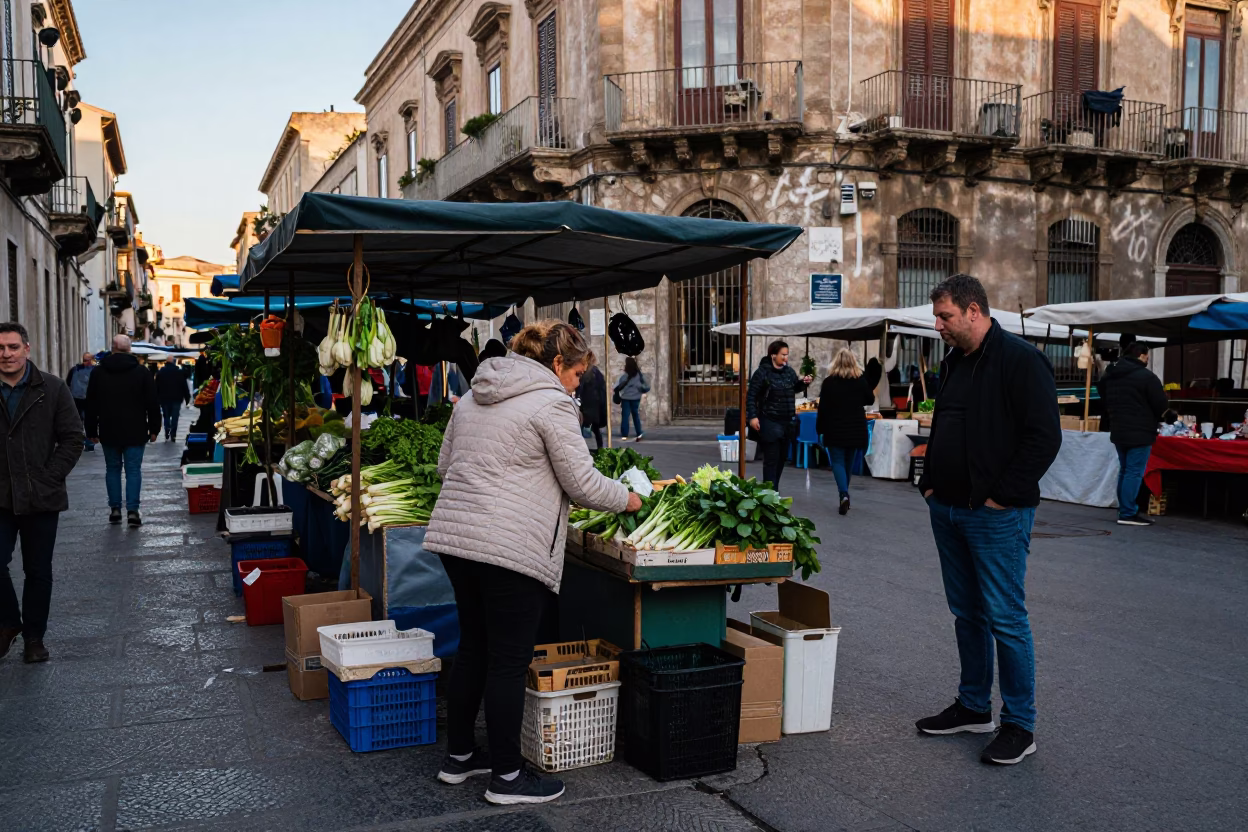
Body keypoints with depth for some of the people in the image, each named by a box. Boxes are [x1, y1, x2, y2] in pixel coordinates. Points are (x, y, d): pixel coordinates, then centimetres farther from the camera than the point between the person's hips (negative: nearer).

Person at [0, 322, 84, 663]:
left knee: (38, 571, 8)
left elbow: (72, 439, 0)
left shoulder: (52, 389, -2)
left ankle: (34, 636, 22)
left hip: (40, 497, 0)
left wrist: (50, 478, -8)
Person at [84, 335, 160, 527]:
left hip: (109, 432, 2)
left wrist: (92, 431, 13)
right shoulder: (141, 372, -2)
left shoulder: (98, 373, 3)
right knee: (133, 470, 0)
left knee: (112, 469, 12)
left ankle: (115, 509, 11)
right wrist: (154, 428, 5)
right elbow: (153, 403, -2)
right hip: (135, 432, -2)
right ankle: (132, 510, -6)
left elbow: (91, 405, 6)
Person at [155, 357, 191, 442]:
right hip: (176, 399, -2)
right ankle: (173, 435, -5)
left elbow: (156, 387, 4)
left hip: (164, 399, 2)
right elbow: (184, 386, -4)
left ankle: (167, 436, 1)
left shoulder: (160, 372, 3)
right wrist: (187, 398, 2)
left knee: (166, 417, 11)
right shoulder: (180, 372, -4)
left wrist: (157, 399, 8)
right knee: (174, 417, 2)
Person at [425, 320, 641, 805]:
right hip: (510, 547, -8)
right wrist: (628, 499, 8)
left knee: (473, 648, 19)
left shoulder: (473, 397, 16)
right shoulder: (551, 404, -9)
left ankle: (458, 756, 31)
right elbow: (582, 484, -9)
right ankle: (506, 778, 12)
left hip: (454, 536, 9)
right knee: (509, 661, 1)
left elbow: (444, 465, 22)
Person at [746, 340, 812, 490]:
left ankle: (773, 490, 26)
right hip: (770, 422, -6)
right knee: (771, 459, -6)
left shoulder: (789, 371, 8)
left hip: (788, 422, 6)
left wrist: (804, 383, 1)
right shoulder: (762, 372, -10)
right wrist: (752, 417, -17)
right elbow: (751, 396, -10)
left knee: (782, 458, 13)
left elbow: (795, 388, 22)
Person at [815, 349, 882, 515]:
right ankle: (844, 494, 27)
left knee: (837, 462, 0)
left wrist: (820, 428, 4)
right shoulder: (861, 381, -2)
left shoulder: (828, 382, -7)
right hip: (855, 428, 3)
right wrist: (871, 386, 27)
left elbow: (823, 408, -6)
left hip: (835, 428, -3)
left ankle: (844, 494, -22)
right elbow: (870, 400, 11)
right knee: (848, 462, 16)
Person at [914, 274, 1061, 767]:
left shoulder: (1019, 360, -13)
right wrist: (930, 482, 12)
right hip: (949, 510, 9)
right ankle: (973, 707, 28)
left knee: (1005, 619, -3)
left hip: (997, 516, -8)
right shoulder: (954, 363, 14)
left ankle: (1019, 726, 9)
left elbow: (1045, 436, -18)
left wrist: (1000, 495, -17)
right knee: (967, 614, 16)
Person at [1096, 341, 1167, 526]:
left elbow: (1104, 399, 24)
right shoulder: (1146, 376, -14)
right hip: (1139, 432, -8)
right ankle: (1128, 513, -7)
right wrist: (1154, 417, 8)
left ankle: (1124, 509, 18)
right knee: (1134, 472, -6)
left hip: (1118, 430, 8)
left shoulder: (1110, 375, 11)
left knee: (1124, 471, 16)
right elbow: (1162, 405, -12)